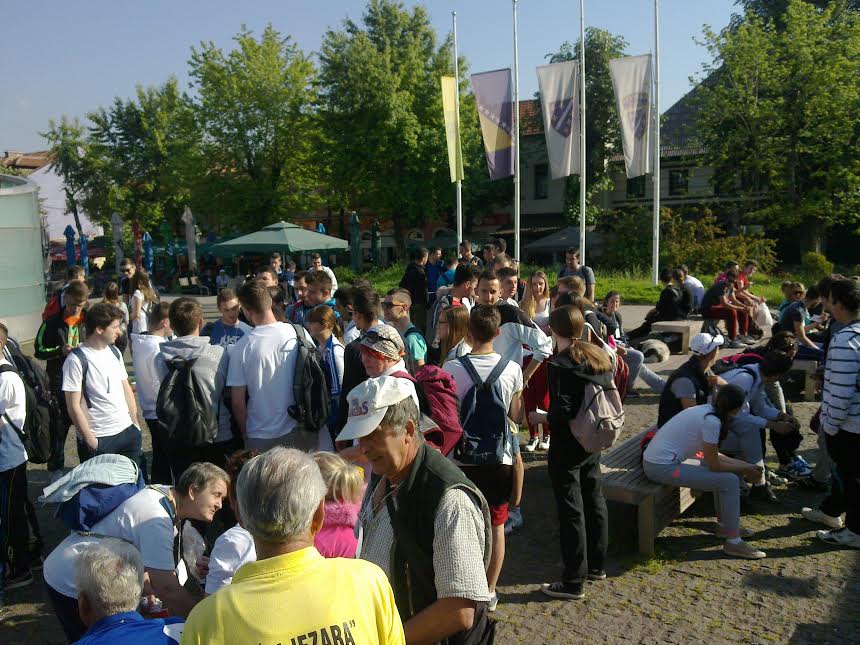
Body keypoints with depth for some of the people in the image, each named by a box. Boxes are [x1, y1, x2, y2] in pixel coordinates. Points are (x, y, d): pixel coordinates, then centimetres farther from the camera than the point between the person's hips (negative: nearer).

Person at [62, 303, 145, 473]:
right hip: (98, 440, -6)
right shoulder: (76, 360, -13)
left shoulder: (114, 352, 7)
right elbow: (73, 406, -12)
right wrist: (89, 439, -11)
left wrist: (135, 423, 11)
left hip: (127, 431, 6)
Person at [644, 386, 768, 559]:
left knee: (723, 473, 21)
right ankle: (733, 543, 5)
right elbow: (714, 465, -11)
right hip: (661, 467, -10)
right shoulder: (712, 421, -18)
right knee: (730, 481, -7)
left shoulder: (705, 410, 9)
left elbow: (713, 456, 17)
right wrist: (745, 469, 2)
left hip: (661, 458, 10)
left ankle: (724, 525, 32)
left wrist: (746, 465, 14)